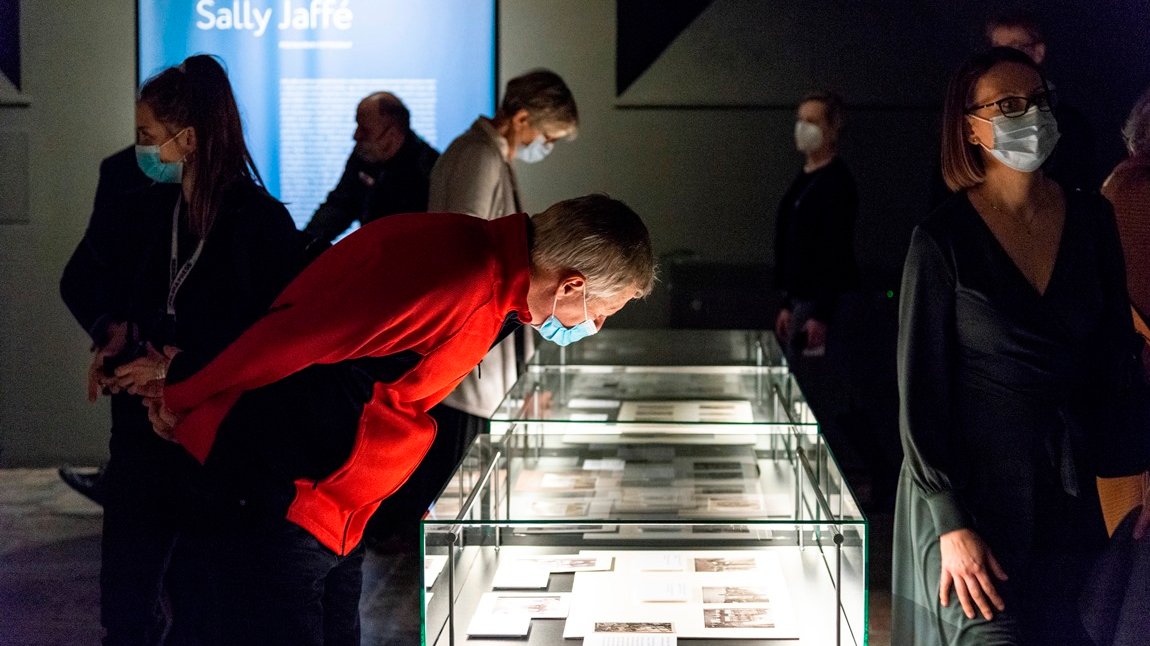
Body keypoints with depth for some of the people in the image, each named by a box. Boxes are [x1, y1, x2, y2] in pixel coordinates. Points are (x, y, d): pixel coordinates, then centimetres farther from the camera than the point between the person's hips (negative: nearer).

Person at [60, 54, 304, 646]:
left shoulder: (263, 225, -12)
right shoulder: (136, 211, 4)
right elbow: (82, 281, 18)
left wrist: (175, 363, -14)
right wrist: (115, 329, -2)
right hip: (142, 435, 4)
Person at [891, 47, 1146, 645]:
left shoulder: (1091, 220, 4)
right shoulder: (943, 238, -9)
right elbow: (919, 389, -8)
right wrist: (951, 523, -13)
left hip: (1071, 489, 5)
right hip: (971, 481, -5)